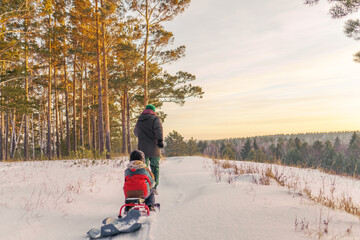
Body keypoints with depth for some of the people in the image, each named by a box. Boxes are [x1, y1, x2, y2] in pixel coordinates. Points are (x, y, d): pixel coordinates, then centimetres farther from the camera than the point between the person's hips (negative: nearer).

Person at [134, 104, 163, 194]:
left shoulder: (139, 121, 17)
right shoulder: (155, 118, 0)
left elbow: (136, 132, 32)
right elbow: (158, 128, -19)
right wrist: (160, 140, -26)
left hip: (142, 148, 3)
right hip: (154, 148, -3)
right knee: (155, 167, 7)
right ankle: (154, 187, 2)